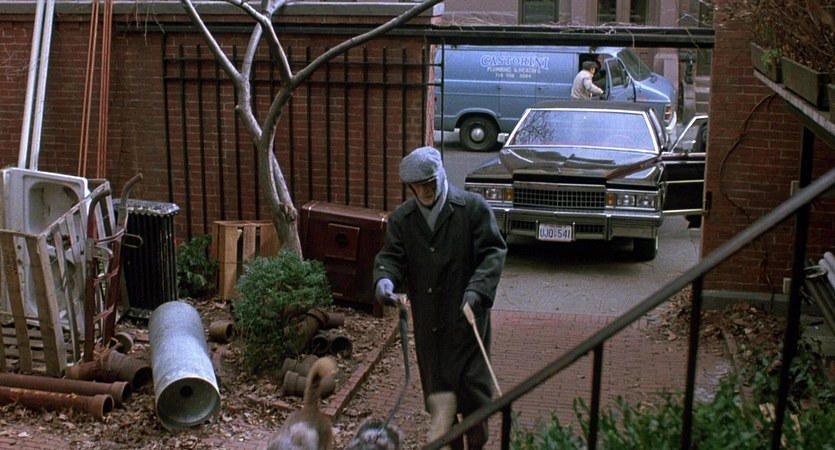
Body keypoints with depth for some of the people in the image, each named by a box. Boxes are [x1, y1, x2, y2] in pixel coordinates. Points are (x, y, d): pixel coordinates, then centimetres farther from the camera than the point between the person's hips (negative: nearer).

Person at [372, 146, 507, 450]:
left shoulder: (473, 207, -5)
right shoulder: (401, 218, 6)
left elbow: (494, 252, -9)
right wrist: (384, 279, -24)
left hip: (467, 315, -4)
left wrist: (478, 289, -24)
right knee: (438, 389, 12)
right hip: (428, 319, 4)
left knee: (471, 383, 0)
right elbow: (391, 256, 0)